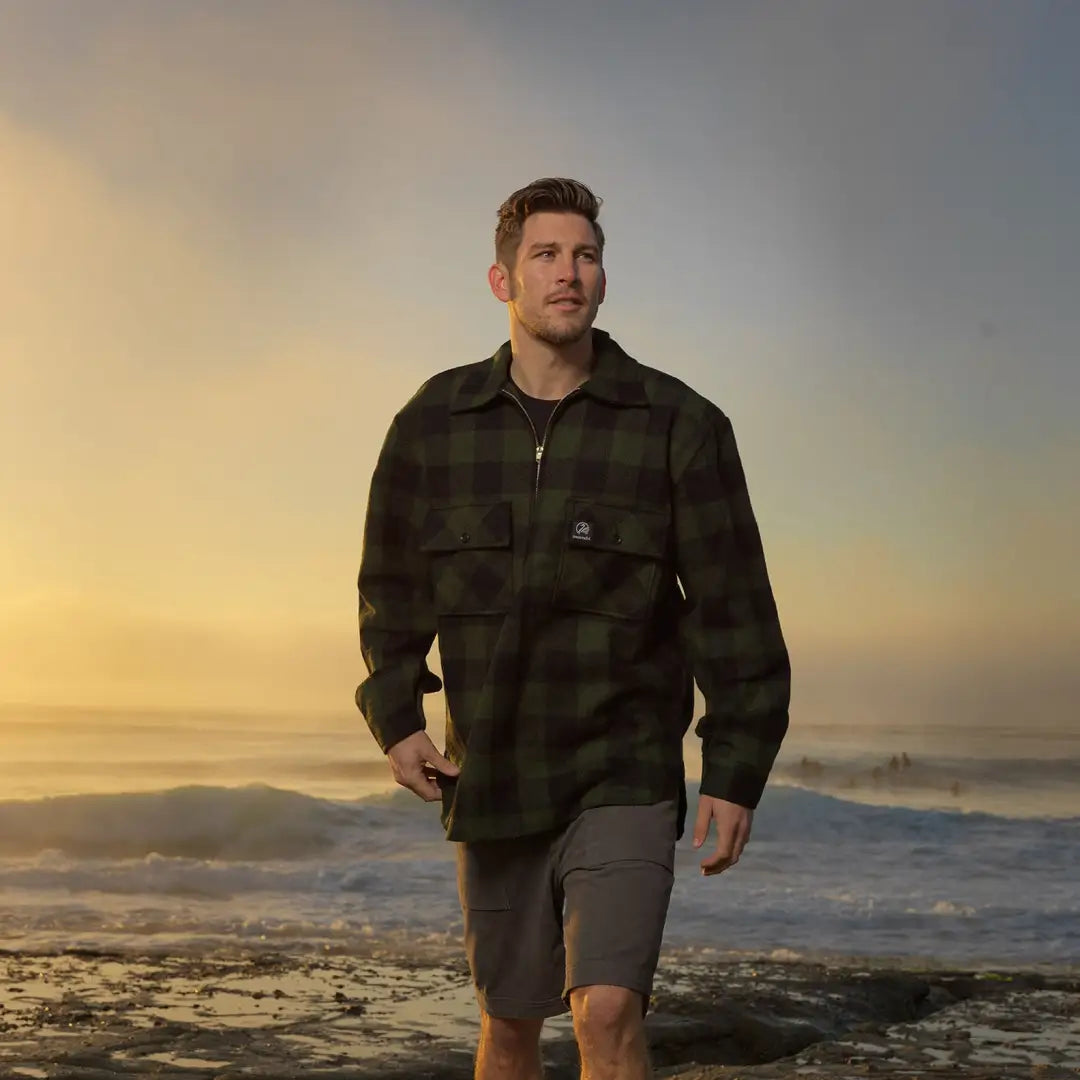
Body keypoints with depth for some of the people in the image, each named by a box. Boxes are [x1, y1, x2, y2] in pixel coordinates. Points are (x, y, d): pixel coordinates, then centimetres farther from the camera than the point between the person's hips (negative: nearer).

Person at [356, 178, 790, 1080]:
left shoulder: (678, 424, -6)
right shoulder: (435, 423, 1)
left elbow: (733, 605, -4)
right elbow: (393, 582, 11)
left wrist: (737, 771, -7)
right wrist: (395, 718, -1)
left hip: (625, 778, -3)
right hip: (490, 781, 3)